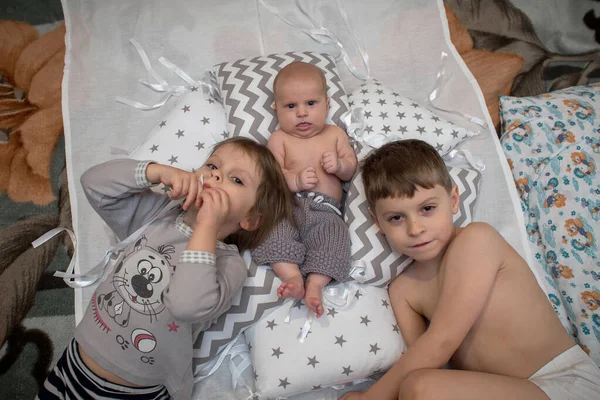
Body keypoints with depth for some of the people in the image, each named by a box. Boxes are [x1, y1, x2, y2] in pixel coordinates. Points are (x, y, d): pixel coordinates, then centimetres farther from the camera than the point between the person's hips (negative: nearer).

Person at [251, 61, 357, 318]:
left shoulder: (335, 134, 19)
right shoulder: (280, 138, 12)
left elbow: (351, 169, 18)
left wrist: (339, 165, -7)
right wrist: (295, 180, -19)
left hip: (325, 210, 1)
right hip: (287, 204, 0)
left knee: (333, 234, -29)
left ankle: (315, 284, -31)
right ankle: (292, 276, -32)